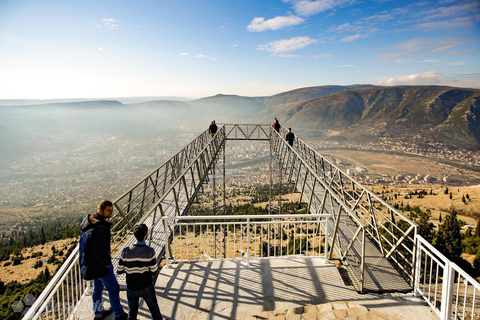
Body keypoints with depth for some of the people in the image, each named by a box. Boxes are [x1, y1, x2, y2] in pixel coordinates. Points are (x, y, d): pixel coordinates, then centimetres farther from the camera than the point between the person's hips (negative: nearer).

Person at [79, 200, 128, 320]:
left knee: (98, 287, 26)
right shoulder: (100, 227, -31)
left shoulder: (89, 221, 1)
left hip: (89, 263, 10)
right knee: (113, 288, 8)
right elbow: (99, 250, -28)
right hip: (99, 265, -10)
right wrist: (107, 263, -13)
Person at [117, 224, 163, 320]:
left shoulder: (126, 251, -11)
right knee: (155, 312, 16)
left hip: (131, 288, 2)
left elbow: (119, 271, -5)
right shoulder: (150, 251, -18)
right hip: (146, 288, -2)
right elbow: (153, 271, -15)